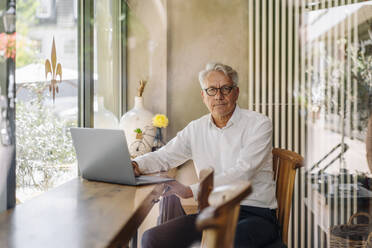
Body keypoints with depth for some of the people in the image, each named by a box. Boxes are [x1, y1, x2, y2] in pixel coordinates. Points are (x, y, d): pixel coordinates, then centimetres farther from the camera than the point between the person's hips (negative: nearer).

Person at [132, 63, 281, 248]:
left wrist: (191, 190, -20)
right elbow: (164, 156, 13)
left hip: (255, 214, -5)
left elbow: (242, 172, -15)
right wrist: (136, 166, -11)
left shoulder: (259, 124, -3)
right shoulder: (196, 129, 13)